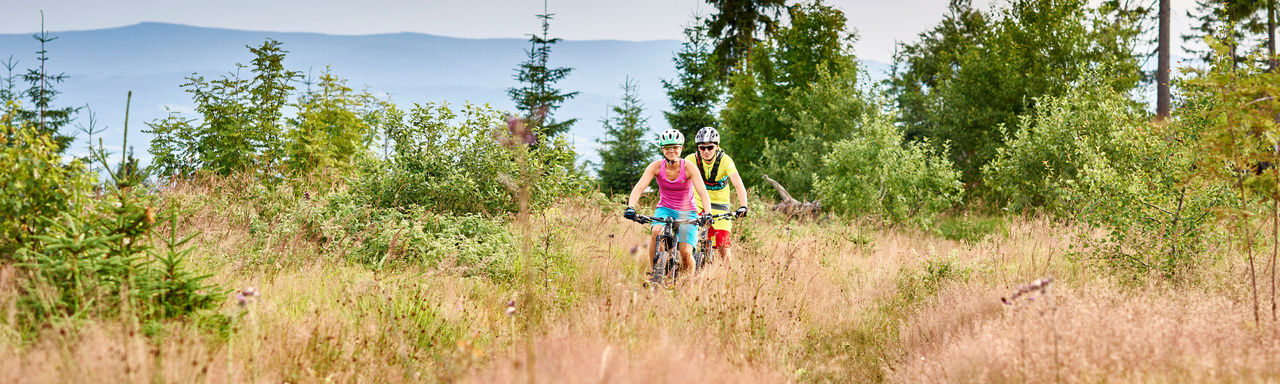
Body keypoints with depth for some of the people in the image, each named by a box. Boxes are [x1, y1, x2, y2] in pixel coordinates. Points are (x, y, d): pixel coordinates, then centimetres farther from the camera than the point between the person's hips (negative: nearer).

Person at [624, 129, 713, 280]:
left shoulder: (689, 167, -16)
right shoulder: (656, 166, -12)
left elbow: (703, 192, -25)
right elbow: (639, 187, -22)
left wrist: (707, 214, -42)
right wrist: (630, 207, -40)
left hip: (687, 212, -1)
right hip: (665, 210, 1)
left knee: (686, 253, -17)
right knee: (657, 233, -33)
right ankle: (655, 273, -20)